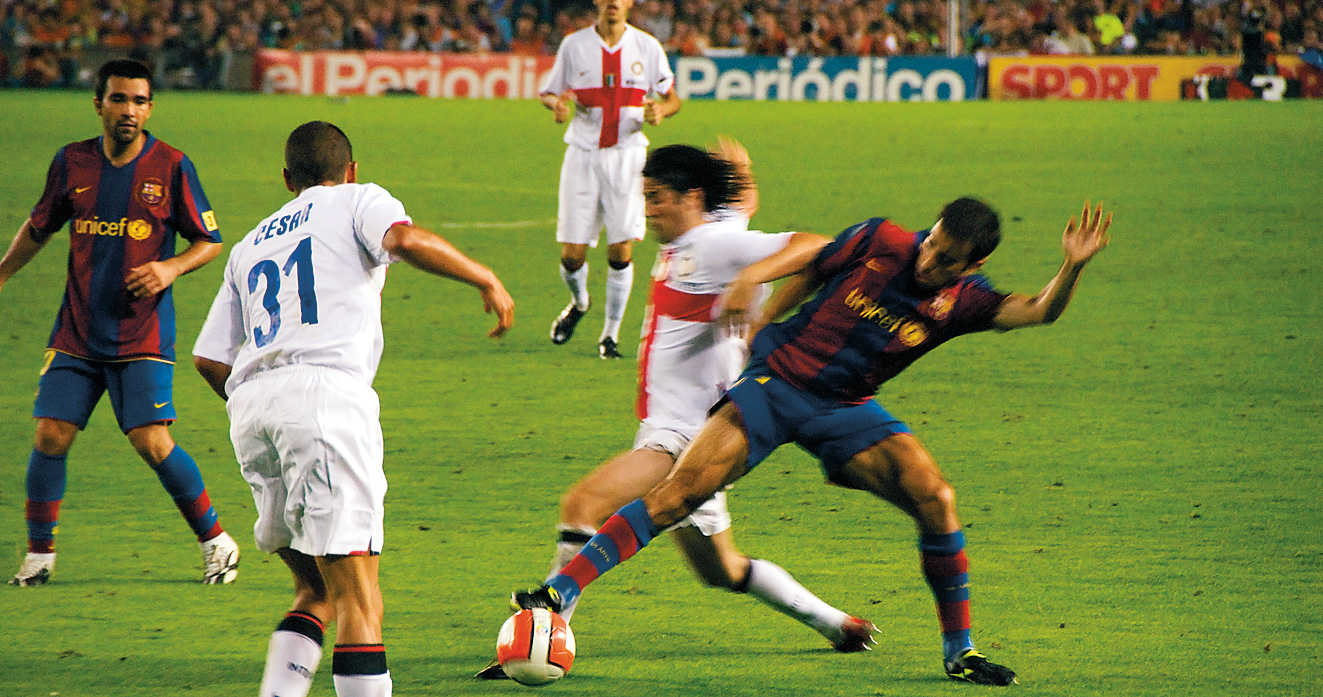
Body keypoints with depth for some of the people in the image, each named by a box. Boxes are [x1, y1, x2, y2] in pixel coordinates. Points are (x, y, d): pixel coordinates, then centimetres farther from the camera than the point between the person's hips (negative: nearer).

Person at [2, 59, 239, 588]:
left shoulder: (171, 167, -4)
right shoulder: (72, 163, 4)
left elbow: (211, 241, 2)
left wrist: (171, 268, -15)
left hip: (142, 335, -3)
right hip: (77, 334, 3)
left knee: (152, 442, -12)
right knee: (51, 435, -5)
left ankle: (216, 542, 5)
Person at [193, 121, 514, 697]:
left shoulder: (250, 246, 30)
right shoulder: (358, 200, 15)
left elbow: (208, 359, 23)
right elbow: (405, 240, -9)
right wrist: (486, 279, 2)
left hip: (249, 408, 6)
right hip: (325, 387, -6)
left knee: (317, 592, 15)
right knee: (358, 599, -10)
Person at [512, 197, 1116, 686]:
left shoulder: (963, 302, -7)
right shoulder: (879, 242, -10)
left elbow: (1039, 311, -22)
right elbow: (806, 271, 7)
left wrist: (1072, 267, -38)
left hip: (845, 410, 2)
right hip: (774, 381, -2)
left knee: (935, 498, -17)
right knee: (679, 492, -17)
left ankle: (958, 650, -1)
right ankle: (562, 591, -17)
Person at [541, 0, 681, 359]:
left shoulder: (647, 47, 1)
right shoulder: (574, 45, 1)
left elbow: (673, 98, 9)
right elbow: (549, 93, 10)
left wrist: (662, 109, -14)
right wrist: (557, 104, -14)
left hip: (627, 154, 0)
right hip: (582, 154, 0)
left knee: (621, 250, -9)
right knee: (572, 254, -2)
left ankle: (611, 332, 9)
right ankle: (578, 301, 32)